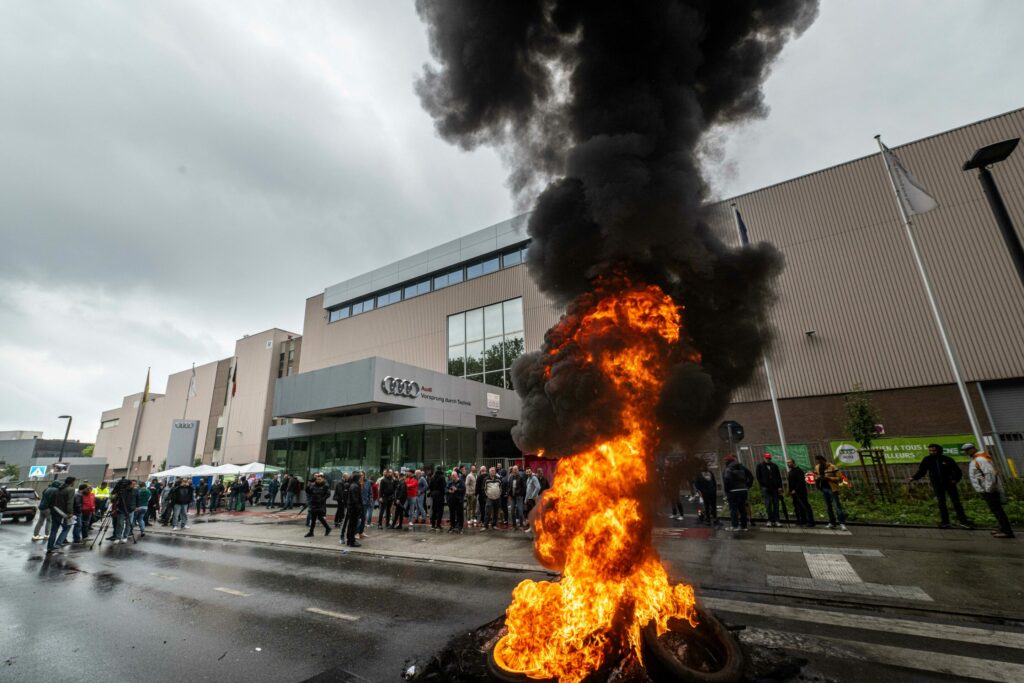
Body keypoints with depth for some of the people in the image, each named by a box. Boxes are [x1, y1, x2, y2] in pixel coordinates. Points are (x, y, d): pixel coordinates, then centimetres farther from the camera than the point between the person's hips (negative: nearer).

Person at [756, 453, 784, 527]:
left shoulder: (774, 466, 12)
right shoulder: (760, 466, 5)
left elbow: (779, 477, 11)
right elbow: (758, 477, 5)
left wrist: (780, 487, 2)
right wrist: (762, 486, -4)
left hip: (775, 488, 3)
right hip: (765, 488, -2)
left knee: (776, 504, 3)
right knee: (768, 504, -4)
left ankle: (776, 521, 7)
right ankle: (770, 520, 2)